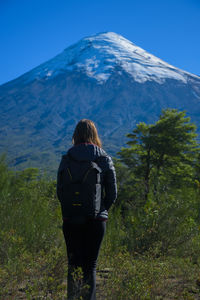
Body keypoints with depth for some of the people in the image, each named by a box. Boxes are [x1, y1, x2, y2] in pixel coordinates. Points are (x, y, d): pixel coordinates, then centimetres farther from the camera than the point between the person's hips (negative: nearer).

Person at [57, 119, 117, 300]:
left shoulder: (66, 159, -2)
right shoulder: (105, 159, -2)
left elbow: (59, 190, 0)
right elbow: (112, 193, -1)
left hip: (71, 219, 0)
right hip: (96, 220, 0)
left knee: (73, 265, 12)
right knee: (90, 266, 10)